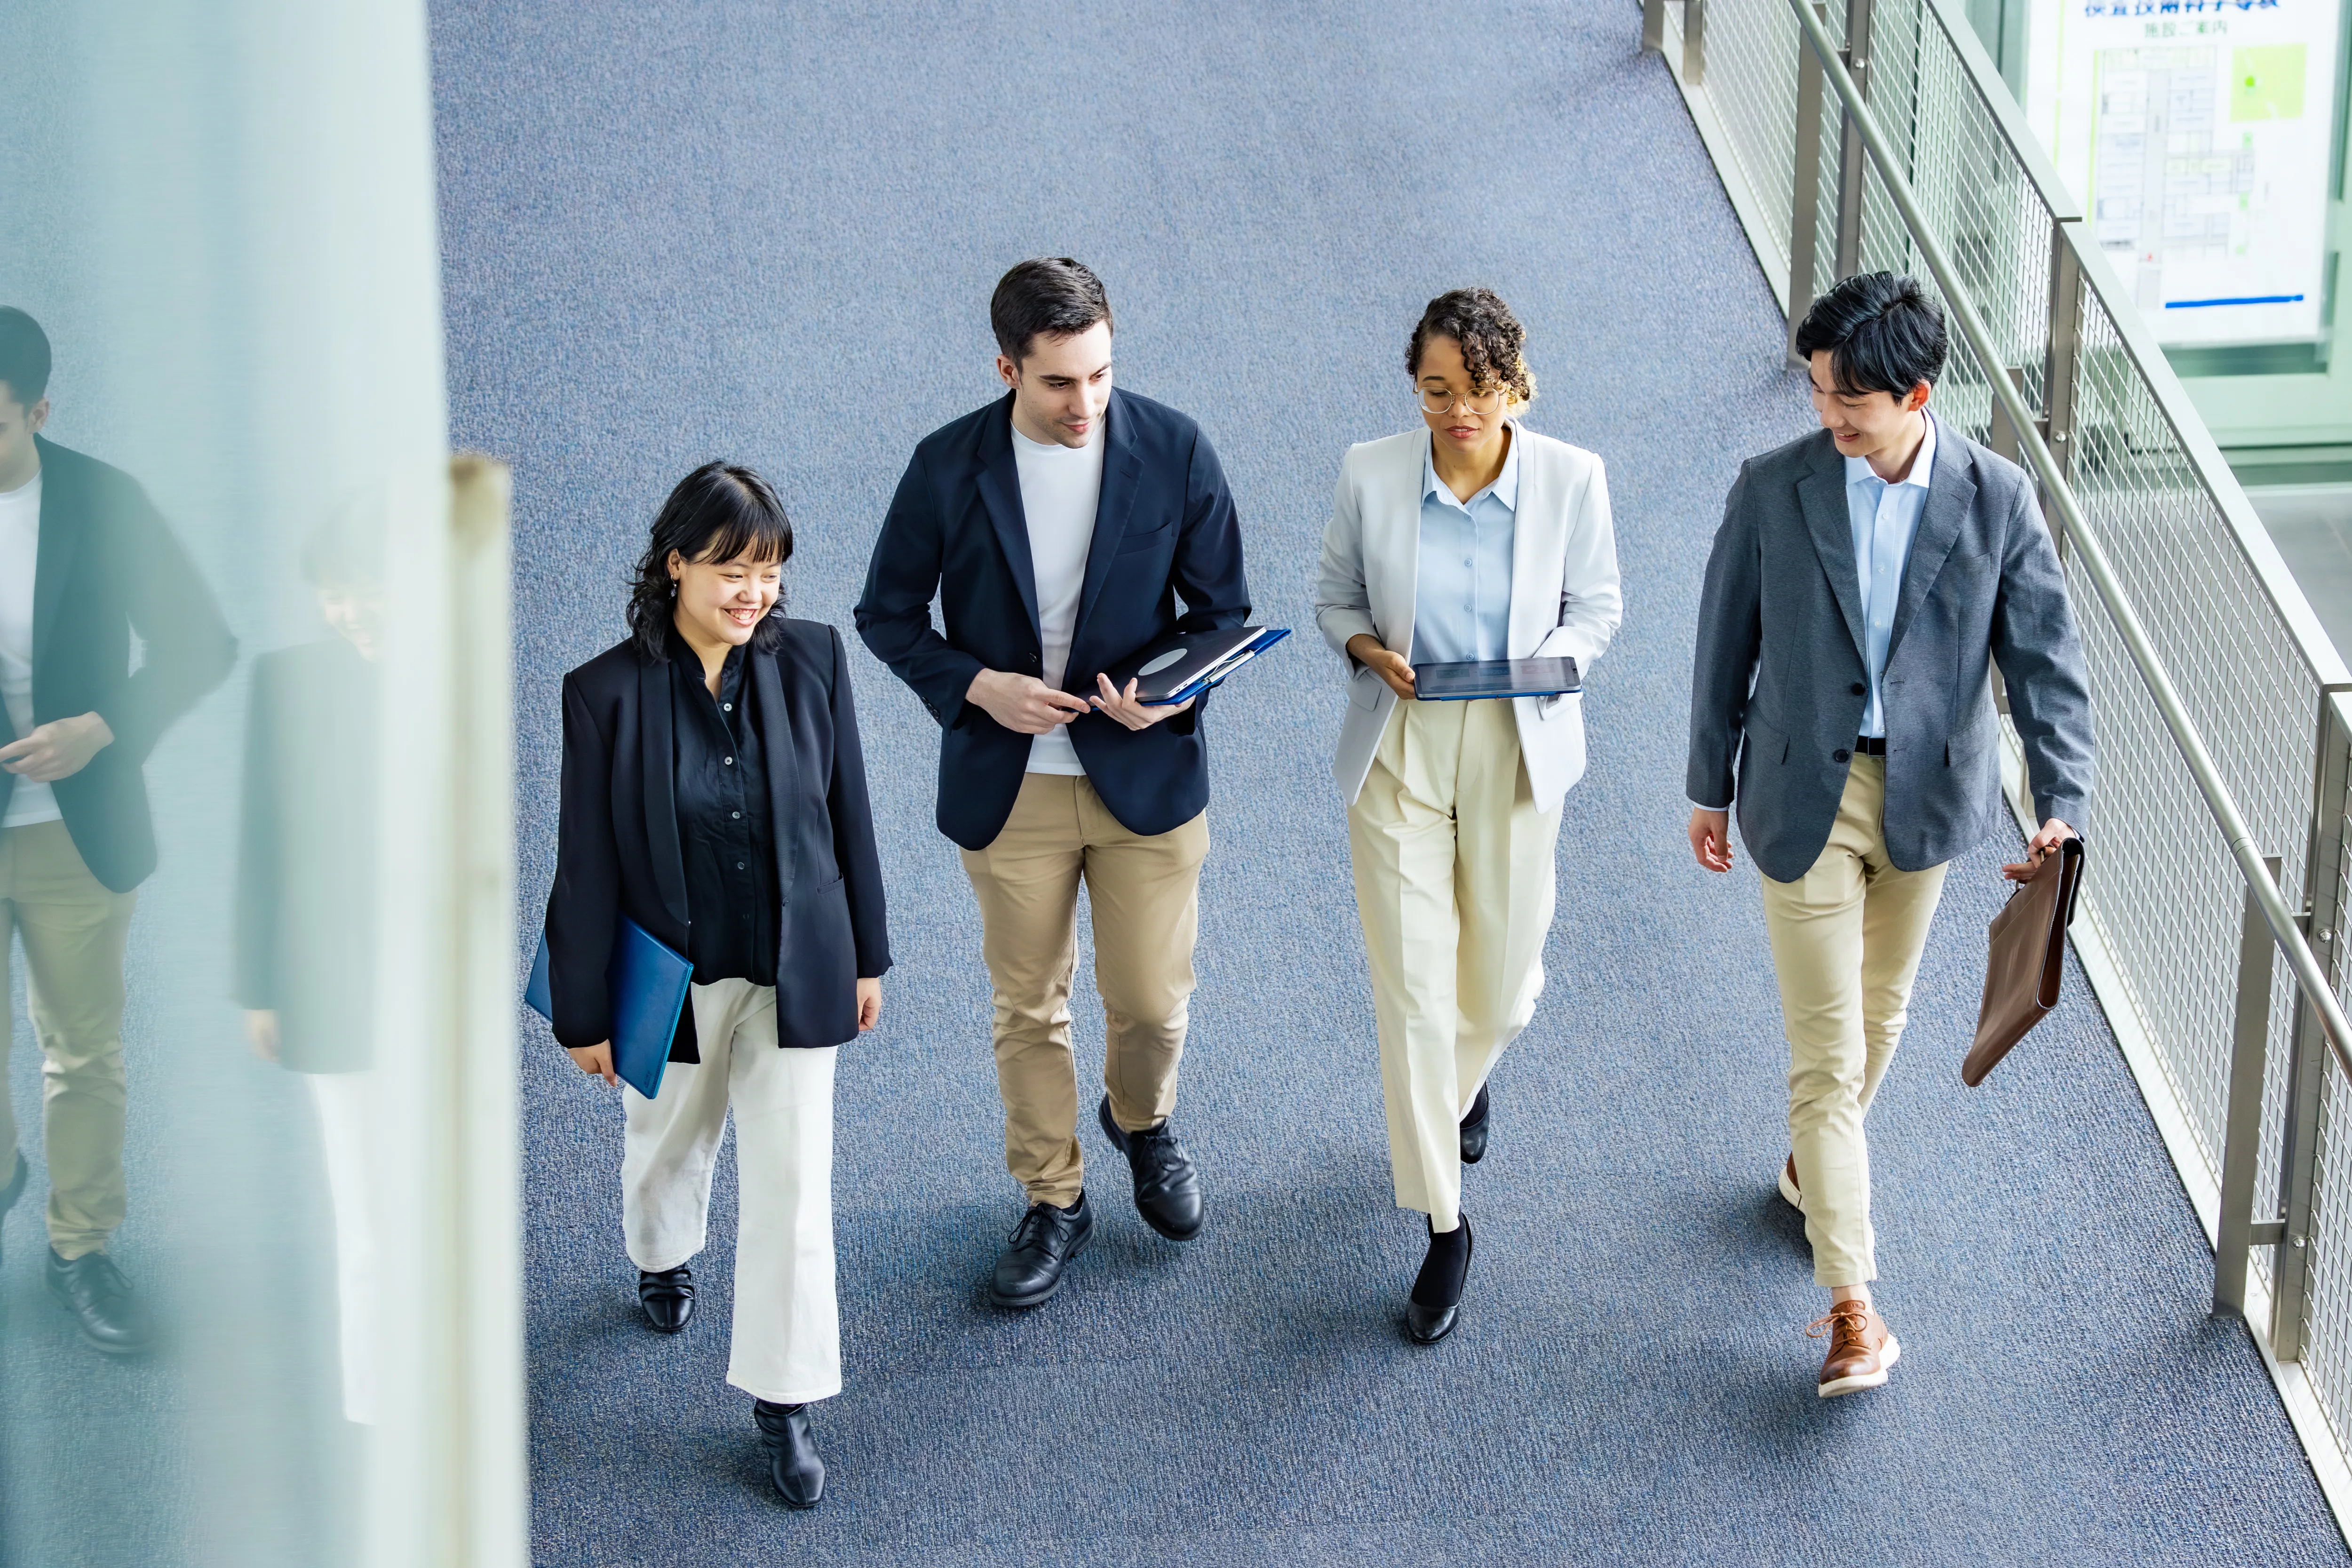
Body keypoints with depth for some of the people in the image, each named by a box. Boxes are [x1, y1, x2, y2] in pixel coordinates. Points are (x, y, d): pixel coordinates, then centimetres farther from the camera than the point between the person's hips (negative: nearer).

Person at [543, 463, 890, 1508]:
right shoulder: (607, 692, -18)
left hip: (795, 970, 1)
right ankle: (664, 1259, 58)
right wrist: (584, 1012, -5)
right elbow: (588, 863, -11)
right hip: (673, 977, 0)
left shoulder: (811, 659, -12)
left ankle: (784, 1402, 11)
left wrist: (867, 955, 6)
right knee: (668, 1141, 24)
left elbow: (847, 813, 0)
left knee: (792, 1182, 0)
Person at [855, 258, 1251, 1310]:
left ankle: (1142, 1122, 43)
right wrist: (975, 686, -18)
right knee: (1028, 1008, 12)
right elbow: (887, 614, -1)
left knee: (1152, 1002, 9)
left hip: (1147, 777, 0)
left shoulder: (1175, 452, -10)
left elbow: (1223, 608, 0)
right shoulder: (949, 466, -11)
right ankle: (1053, 1202, 31)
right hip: (1009, 788, 0)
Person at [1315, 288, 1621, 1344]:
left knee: (1500, 989, 13)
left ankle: (1462, 1079, 52)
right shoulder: (1370, 475, -9)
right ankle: (1443, 1226, 9)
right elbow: (1335, 596, 5)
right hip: (1399, 751, -1)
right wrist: (1369, 648, -16)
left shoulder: (1571, 479, -9)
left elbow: (1597, 606, 3)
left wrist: (1552, 660, -18)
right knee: (1410, 989, -3)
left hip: (1516, 752, 1)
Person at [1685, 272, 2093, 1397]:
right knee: (1825, 1046, -4)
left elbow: (2045, 655, -8)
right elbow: (1727, 644, 1)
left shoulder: (1997, 500, -9)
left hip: (1928, 795, 2)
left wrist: (2062, 801, -18)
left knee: (1880, 1012, 21)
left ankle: (1814, 1164, 50)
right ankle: (1851, 1305, -3)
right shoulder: (1773, 492, -10)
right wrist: (1709, 788, 7)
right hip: (1806, 797, -2)